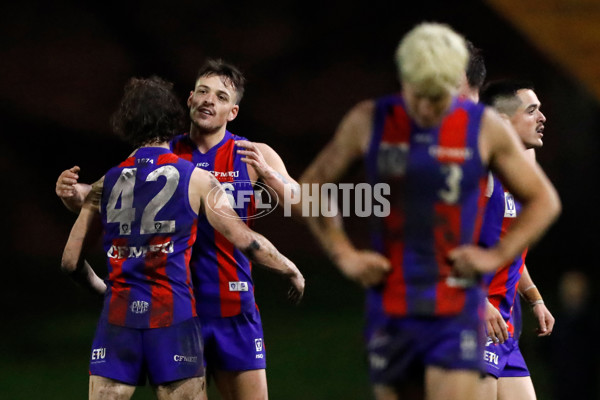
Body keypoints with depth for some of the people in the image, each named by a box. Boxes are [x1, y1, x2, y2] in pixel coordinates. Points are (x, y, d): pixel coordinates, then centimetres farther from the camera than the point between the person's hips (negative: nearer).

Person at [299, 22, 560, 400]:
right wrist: (344, 254, 1)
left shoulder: (487, 129, -3)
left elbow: (544, 200, 7)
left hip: (456, 312, -2)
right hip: (390, 308, 2)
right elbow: (312, 186, 12)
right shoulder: (368, 122, 0)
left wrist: (498, 255, -5)